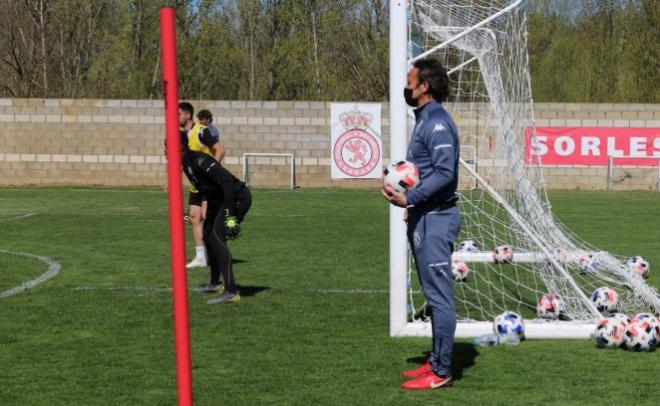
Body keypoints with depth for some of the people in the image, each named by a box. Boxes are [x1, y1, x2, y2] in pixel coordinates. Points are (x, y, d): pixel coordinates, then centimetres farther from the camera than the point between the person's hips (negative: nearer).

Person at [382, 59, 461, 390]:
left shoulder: (437, 123, -16)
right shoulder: (425, 120, 16)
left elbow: (445, 172, -24)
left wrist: (410, 198, -24)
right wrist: (413, 201, 15)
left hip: (435, 220, -11)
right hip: (425, 217, 11)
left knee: (439, 294, -6)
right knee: (435, 293, 15)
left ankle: (441, 372, -3)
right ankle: (436, 362, 24)